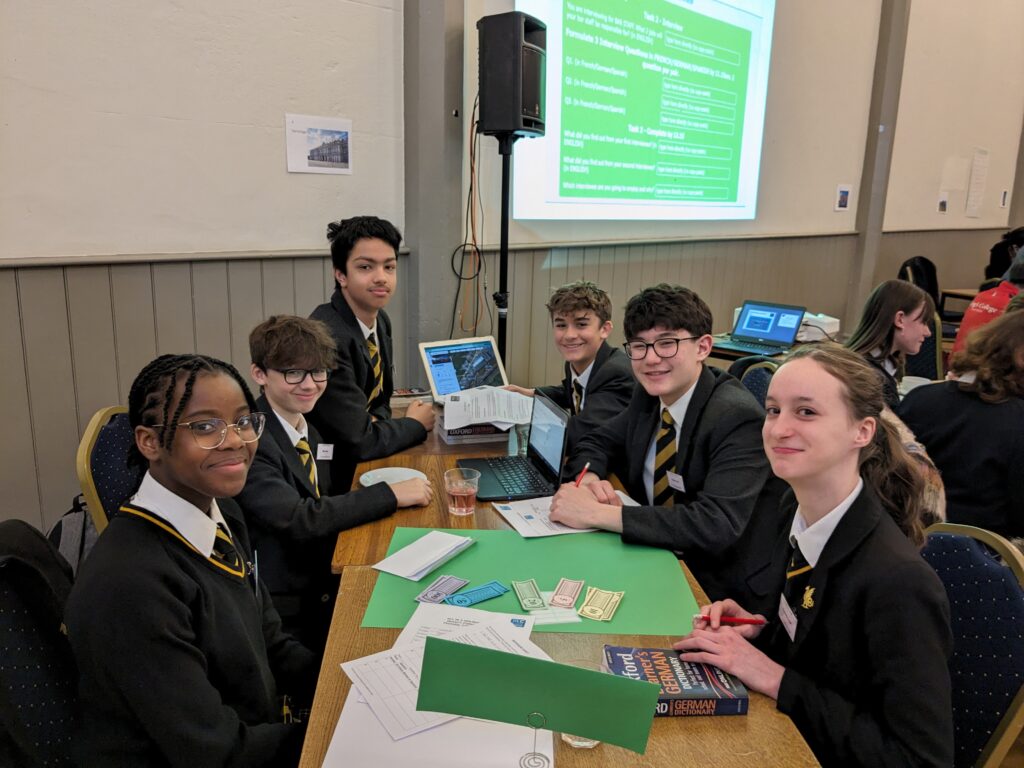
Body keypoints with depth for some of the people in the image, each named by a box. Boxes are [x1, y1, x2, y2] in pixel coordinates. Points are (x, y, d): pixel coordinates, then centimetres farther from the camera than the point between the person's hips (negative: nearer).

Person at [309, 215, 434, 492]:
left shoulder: (380, 321, -1)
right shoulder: (326, 338, -26)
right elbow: (358, 442, -25)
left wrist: (373, 423, -10)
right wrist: (415, 424, -8)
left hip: (363, 459, 7)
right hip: (332, 476, -7)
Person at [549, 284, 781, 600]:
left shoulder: (738, 417, -22)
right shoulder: (649, 395, -1)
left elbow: (718, 523, -32)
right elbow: (596, 442, 11)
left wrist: (596, 513, -33)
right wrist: (590, 479, -14)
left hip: (710, 583, -6)